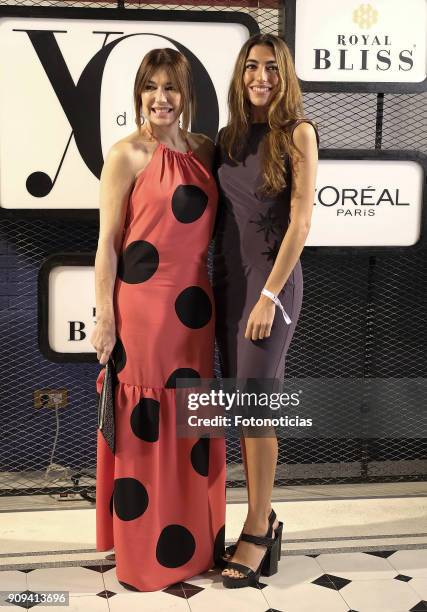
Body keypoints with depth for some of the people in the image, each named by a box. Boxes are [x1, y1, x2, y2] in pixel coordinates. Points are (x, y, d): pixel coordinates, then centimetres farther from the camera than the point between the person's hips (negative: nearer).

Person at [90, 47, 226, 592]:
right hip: (141, 305, -6)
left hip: (194, 306, 6)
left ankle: (193, 542, 31)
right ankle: (144, 553, 20)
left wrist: (215, 300, 9)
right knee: (143, 426, 4)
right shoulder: (127, 154, -6)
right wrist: (104, 319, -11)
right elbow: (107, 242, -8)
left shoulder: (204, 150, 10)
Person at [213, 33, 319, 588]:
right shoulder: (228, 137, 11)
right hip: (227, 277, 6)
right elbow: (220, 214, 13)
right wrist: (218, 284, 7)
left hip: (272, 276, -6)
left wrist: (269, 295, -16)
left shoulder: (297, 132, -6)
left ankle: (258, 532, 8)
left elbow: (300, 220, -11)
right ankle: (263, 519, 21)